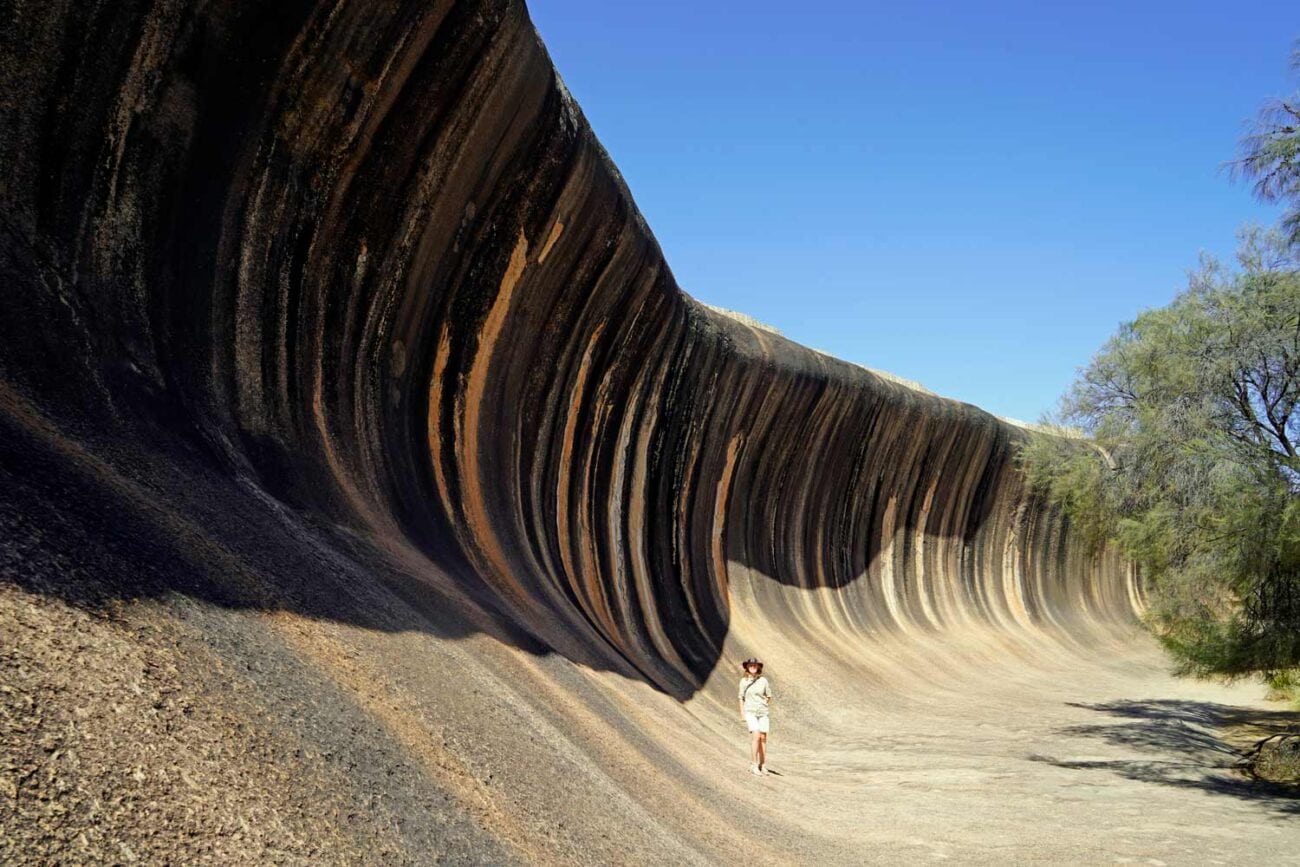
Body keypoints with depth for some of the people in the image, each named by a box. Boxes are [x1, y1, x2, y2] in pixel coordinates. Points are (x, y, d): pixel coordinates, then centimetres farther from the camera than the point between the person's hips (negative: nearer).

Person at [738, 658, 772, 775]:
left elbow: (769, 697, 12)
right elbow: (741, 698, 8)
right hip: (750, 712, -2)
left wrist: (761, 705, 9)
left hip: (763, 712, 2)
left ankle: (762, 765, 10)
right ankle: (753, 765, -12)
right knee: (756, 737, -16)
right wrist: (742, 714, 7)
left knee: (763, 738, 0)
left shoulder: (763, 680, 1)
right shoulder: (744, 681, 2)